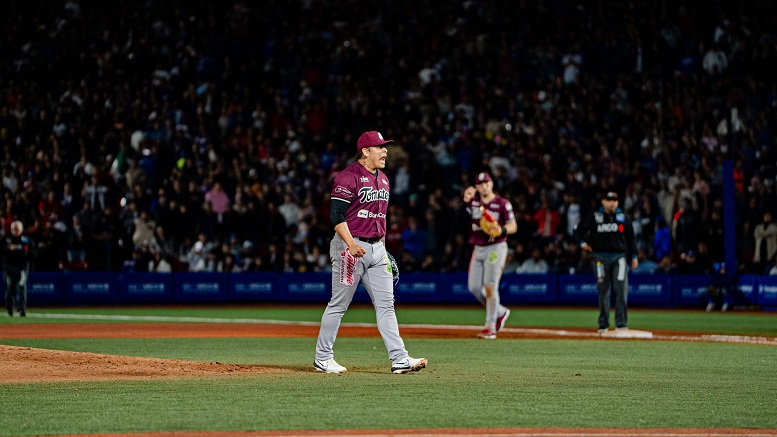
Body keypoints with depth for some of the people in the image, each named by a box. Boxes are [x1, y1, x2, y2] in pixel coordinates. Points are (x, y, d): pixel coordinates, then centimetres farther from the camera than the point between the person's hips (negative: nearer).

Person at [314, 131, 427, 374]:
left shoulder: (383, 180, 16)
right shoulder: (348, 177, -11)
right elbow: (336, 214, -18)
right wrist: (351, 244, -27)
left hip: (376, 248, 8)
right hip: (350, 246, -8)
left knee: (386, 304, 2)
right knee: (339, 304, -1)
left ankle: (399, 359, -2)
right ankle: (322, 358, 9)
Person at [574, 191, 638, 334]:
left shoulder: (622, 217, 9)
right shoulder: (594, 217, 5)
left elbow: (630, 237, 12)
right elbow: (580, 230, 11)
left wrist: (633, 256, 8)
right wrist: (582, 242, -6)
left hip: (619, 257, 0)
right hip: (601, 257, 0)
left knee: (621, 290, -10)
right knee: (603, 291, 4)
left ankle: (621, 323, -8)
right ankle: (603, 325, 10)